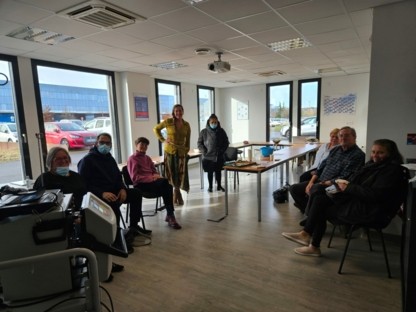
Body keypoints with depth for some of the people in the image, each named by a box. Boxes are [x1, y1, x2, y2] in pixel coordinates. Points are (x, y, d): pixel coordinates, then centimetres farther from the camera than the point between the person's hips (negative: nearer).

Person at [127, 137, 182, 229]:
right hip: (141, 185, -6)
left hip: (152, 182, 6)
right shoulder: (132, 159, 2)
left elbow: (155, 171, 22)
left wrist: (156, 176, -4)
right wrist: (151, 178, -18)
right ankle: (170, 215, -27)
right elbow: (135, 178, -9)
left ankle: (170, 214, -27)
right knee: (164, 182, -32)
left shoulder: (148, 158, 25)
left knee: (167, 183, -29)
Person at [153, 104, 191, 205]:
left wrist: (186, 151, 5)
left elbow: (188, 140, 9)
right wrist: (162, 140, -1)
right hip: (170, 151, -2)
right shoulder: (168, 121, -4)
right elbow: (156, 129, 7)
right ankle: (178, 195, 17)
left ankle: (176, 195, 19)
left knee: (181, 174, 2)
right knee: (172, 173, 2)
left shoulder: (186, 124, 4)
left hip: (181, 152, 3)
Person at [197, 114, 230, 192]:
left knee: (218, 171, 11)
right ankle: (210, 186, 21)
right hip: (208, 157, -1)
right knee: (210, 172, 7)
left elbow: (226, 142, 8)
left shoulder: (221, 131, 1)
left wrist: (222, 150, -4)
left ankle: (219, 186, 25)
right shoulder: (204, 132, -4)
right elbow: (199, 143, 2)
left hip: (219, 156, 2)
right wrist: (204, 151, -9)